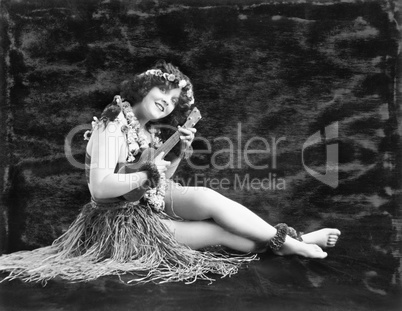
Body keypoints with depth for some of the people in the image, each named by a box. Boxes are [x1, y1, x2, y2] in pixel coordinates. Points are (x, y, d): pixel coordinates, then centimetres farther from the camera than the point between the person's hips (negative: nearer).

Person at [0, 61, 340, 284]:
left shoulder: (152, 127, 6)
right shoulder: (113, 126, -19)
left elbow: (163, 178, 8)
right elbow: (100, 188, -28)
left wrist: (181, 150, -7)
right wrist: (148, 173, -19)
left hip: (154, 201, 7)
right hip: (126, 220, -7)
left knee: (206, 197, -19)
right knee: (221, 231, -16)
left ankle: (287, 239, -11)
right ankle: (289, 242, -1)